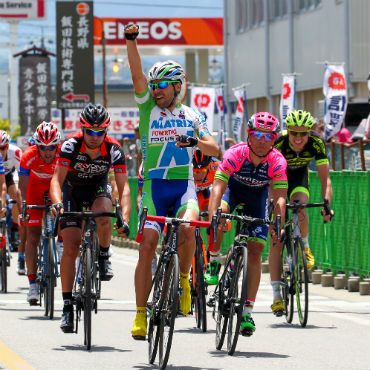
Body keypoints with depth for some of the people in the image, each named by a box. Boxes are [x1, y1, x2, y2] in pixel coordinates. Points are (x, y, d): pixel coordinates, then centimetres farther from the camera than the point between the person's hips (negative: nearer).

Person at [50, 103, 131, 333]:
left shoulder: (114, 150, -25)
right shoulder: (71, 146, -28)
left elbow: (123, 187, -27)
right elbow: (57, 179, -33)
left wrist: (125, 219, -41)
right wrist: (57, 202, -53)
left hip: (99, 187, 0)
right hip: (73, 188, 0)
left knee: (102, 216, -36)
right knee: (71, 247, -12)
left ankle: (104, 256, -6)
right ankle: (67, 305, -5)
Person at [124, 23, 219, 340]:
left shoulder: (192, 116, 9)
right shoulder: (148, 108, 8)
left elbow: (215, 149, 0)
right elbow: (137, 73, -6)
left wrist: (195, 141, -21)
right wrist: (131, 41, -19)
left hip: (184, 185, 0)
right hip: (154, 185, 0)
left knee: (187, 229, -29)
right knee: (147, 247, -8)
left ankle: (183, 279, -4)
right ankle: (141, 313, -1)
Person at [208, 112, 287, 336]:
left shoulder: (277, 162, -30)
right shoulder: (235, 154, -33)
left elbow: (280, 198, -35)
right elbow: (218, 188, -40)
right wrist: (213, 217, -55)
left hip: (257, 196, 1)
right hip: (233, 188, 0)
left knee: (254, 252, -9)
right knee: (221, 211, -36)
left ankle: (247, 312, -5)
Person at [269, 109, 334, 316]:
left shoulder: (316, 143, -26)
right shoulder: (279, 144, -32)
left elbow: (325, 178, -26)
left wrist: (327, 204, -41)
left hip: (299, 177, 1)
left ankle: (305, 247, -4)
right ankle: (277, 295, -6)